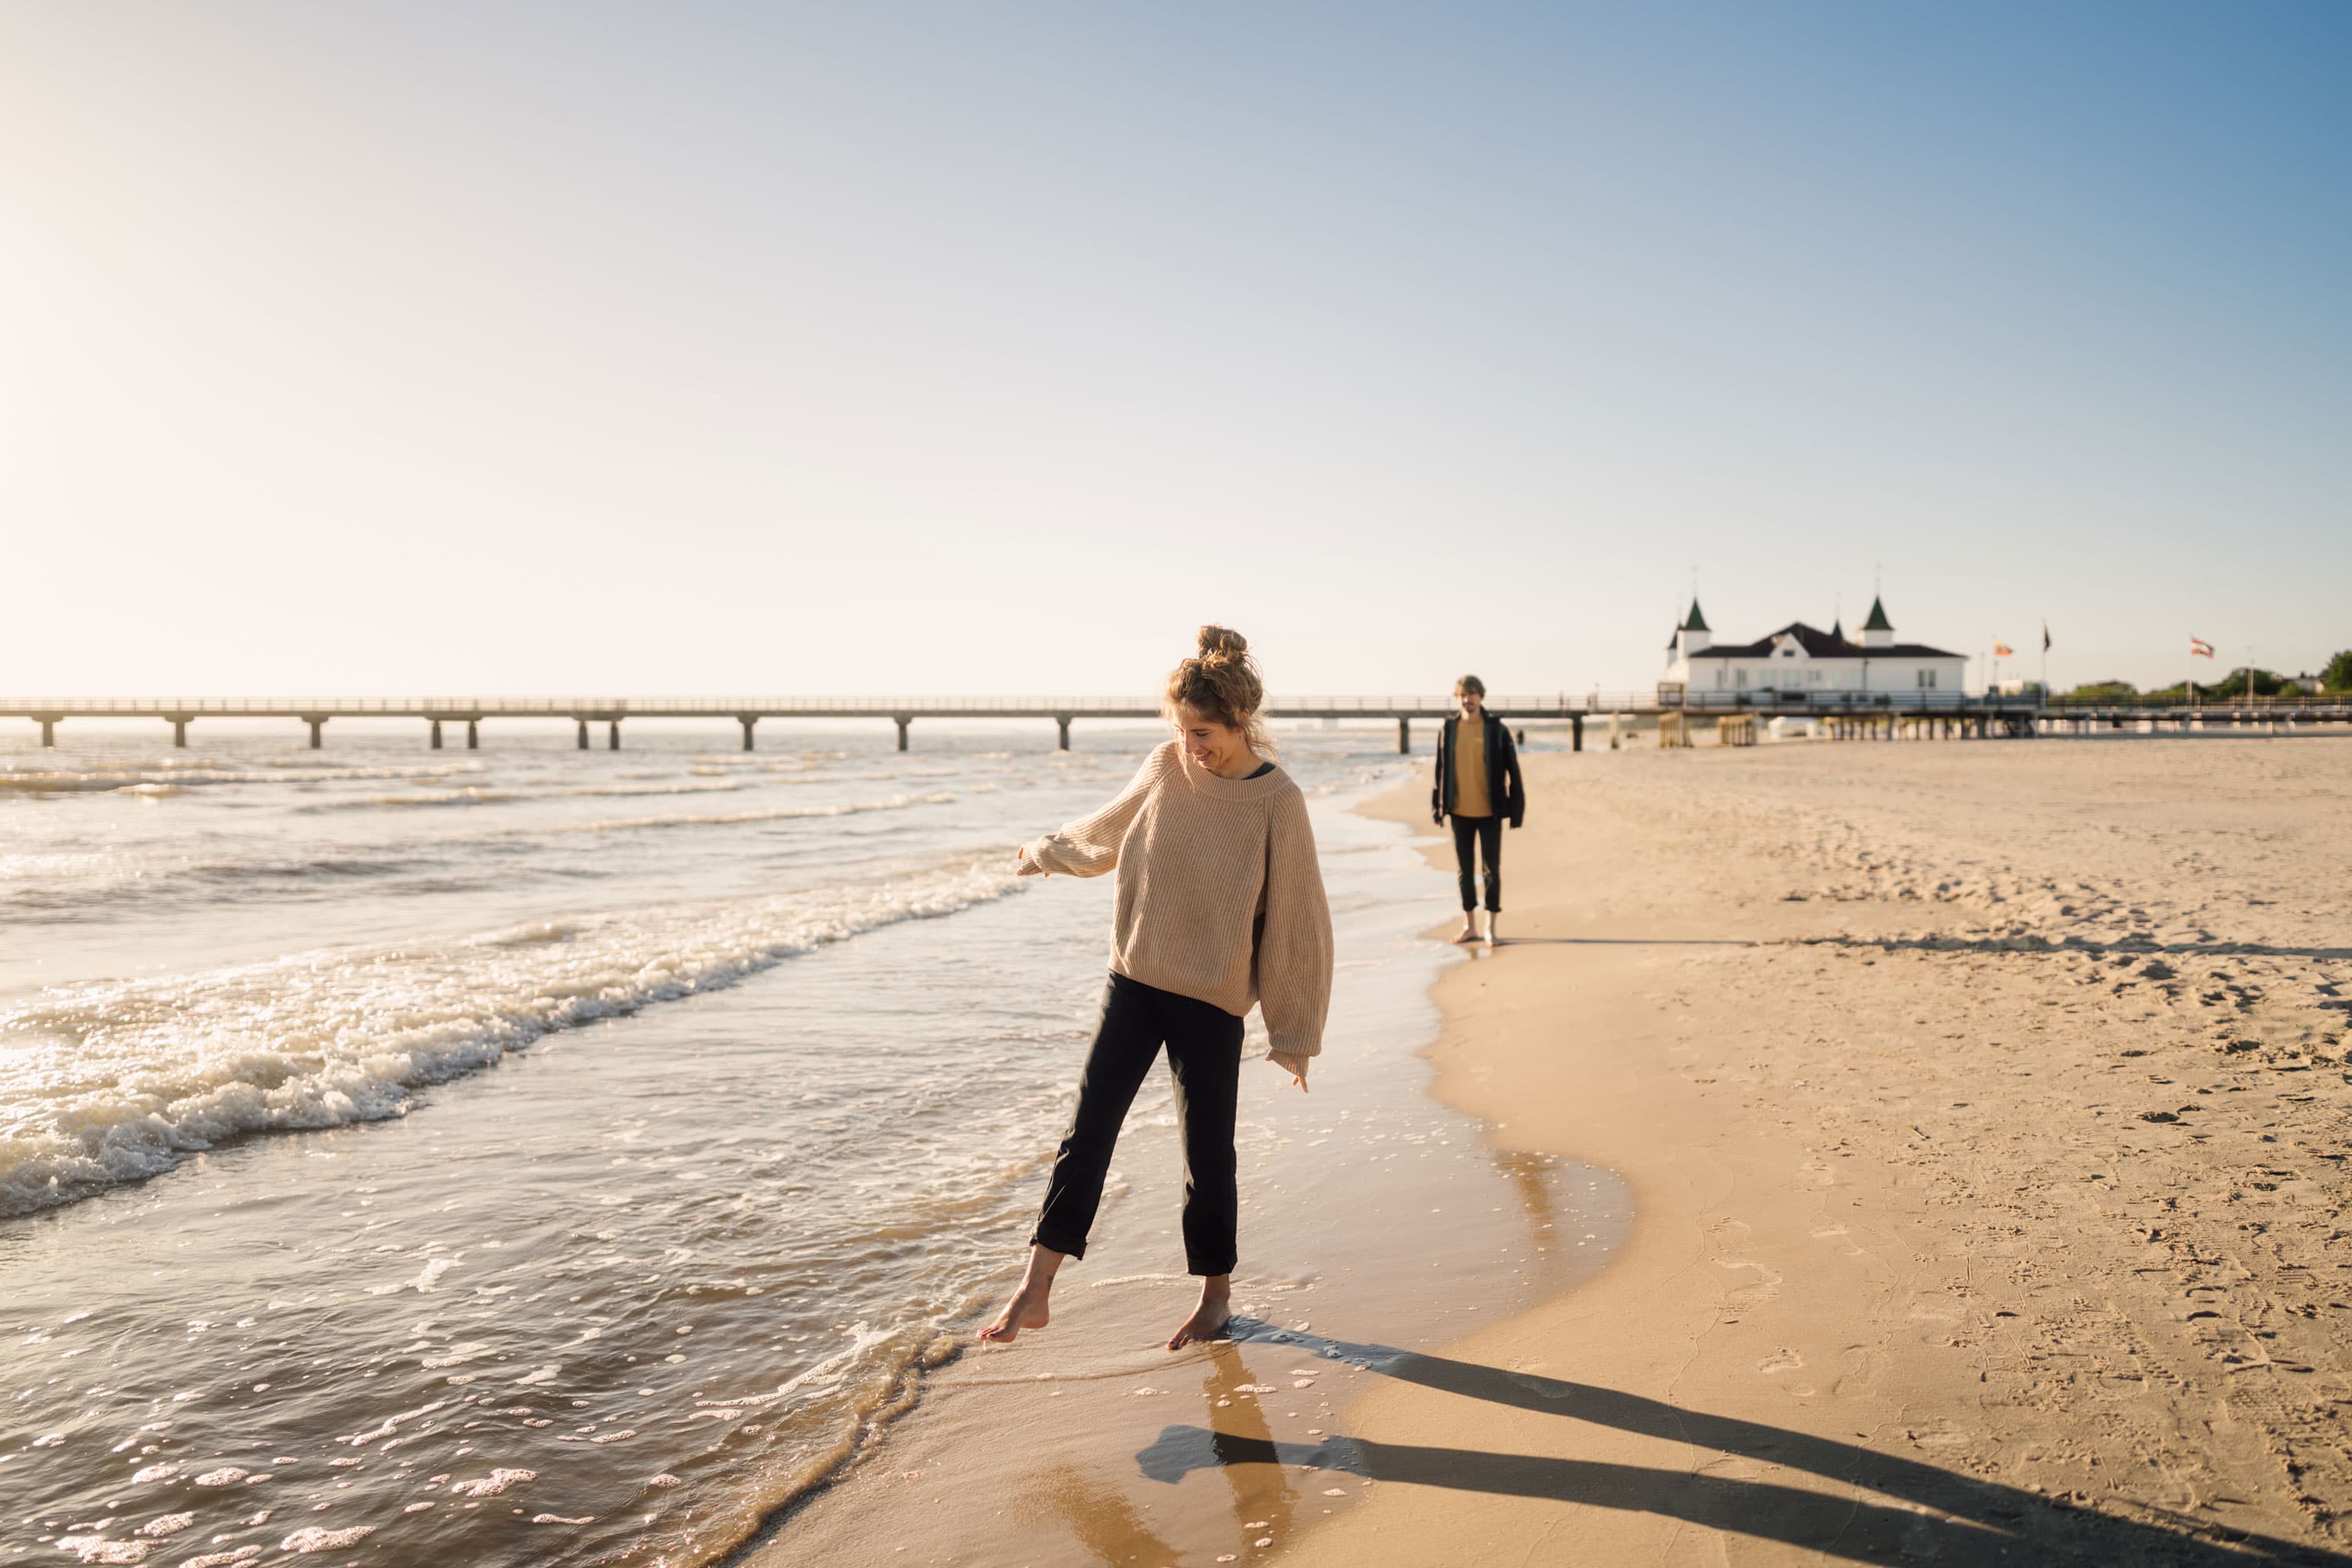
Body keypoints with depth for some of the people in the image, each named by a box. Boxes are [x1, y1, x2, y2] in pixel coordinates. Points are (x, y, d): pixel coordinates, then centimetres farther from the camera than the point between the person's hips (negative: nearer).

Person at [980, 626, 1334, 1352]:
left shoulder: (1278, 802, -13)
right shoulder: (1167, 769, -2)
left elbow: (1296, 920, -8)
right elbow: (1109, 829, 20)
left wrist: (1294, 1032, -5)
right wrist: (1046, 852, 35)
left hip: (1212, 1000, -3)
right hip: (1134, 980, 3)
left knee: (1207, 1153, 5)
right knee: (1087, 1133, -1)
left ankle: (1216, 1295, 26)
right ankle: (1034, 1291, 4)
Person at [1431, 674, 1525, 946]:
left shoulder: (1497, 730, -4)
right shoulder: (1449, 730, 2)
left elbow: (1513, 771, -3)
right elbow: (1440, 771, 6)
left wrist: (1517, 808, -6)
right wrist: (1438, 808, 5)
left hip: (1489, 812, -2)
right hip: (1460, 812, 2)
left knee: (1491, 869, 0)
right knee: (1465, 869, 9)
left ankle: (1490, 928, 9)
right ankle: (1469, 926, 20)